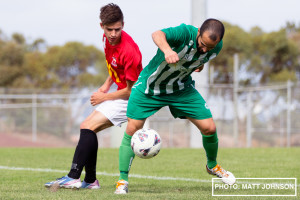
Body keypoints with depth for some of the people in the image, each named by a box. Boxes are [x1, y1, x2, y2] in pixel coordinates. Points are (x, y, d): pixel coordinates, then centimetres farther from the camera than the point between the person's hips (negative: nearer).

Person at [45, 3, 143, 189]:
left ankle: (73, 177, -21)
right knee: (87, 128, 7)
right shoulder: (108, 38, -2)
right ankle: (91, 181, 10)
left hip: (129, 99, -9)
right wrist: (107, 85, 9)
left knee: (88, 127, -18)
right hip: (120, 93, 9)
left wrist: (104, 98, -10)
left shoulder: (129, 51, -28)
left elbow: (130, 91, -20)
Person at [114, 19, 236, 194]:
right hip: (150, 86, -4)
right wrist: (167, 50, -75)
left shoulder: (216, 47, -17)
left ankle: (213, 165, 28)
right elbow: (158, 35, -57)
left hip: (181, 88, 4)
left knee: (209, 128, -2)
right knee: (132, 130, -10)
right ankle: (123, 180, 4)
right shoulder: (185, 33, -35)